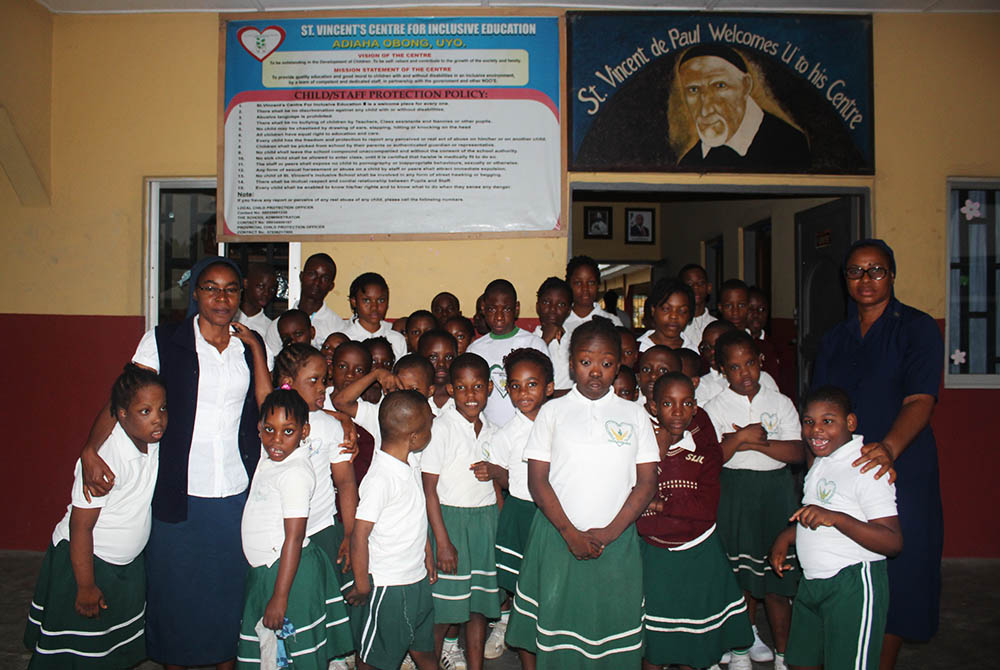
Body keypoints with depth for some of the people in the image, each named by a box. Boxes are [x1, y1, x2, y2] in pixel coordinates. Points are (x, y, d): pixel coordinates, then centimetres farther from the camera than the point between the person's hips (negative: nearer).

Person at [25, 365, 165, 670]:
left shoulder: (155, 444, -8)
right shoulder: (105, 460, -30)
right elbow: (80, 526, -24)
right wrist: (86, 587, -19)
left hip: (127, 563, 7)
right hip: (83, 559, -7)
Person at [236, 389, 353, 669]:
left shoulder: (296, 473, -23)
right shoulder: (270, 457, 2)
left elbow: (294, 538, -24)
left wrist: (279, 597, -24)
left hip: (291, 572, -9)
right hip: (264, 571, 9)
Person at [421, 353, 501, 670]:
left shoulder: (492, 430, 6)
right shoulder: (441, 428, -10)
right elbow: (429, 489, -11)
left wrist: (500, 528, 5)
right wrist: (442, 541, -14)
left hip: (486, 520, 5)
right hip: (449, 517, -5)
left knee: (480, 603, 12)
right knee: (443, 607, 3)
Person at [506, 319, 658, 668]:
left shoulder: (635, 414, 5)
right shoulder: (552, 411, 2)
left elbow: (647, 482, 1)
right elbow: (537, 480, -2)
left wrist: (608, 532, -9)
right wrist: (571, 533, -11)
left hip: (617, 539, 1)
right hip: (557, 537, -1)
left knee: (614, 624, 5)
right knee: (557, 624, 4)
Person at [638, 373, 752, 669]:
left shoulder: (706, 448, -4)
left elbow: (707, 507, -13)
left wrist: (659, 504, -18)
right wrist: (657, 453, -21)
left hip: (699, 556, 1)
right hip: (655, 556, -1)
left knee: (693, 640, 16)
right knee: (653, 644, 11)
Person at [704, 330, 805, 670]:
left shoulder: (780, 403, 6)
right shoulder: (715, 408, 1)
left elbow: (797, 452, -4)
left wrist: (755, 443, -14)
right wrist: (740, 438, -18)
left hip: (777, 489, 1)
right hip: (734, 492, -1)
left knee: (778, 574, 4)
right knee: (740, 572, 7)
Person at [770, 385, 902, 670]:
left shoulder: (867, 468, -17)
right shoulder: (821, 461, 11)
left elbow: (893, 542, -24)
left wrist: (836, 518, -34)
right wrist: (785, 537, 15)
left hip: (853, 585, -8)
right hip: (812, 581, 9)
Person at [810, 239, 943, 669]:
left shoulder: (917, 328, -2)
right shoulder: (835, 339, 12)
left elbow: (920, 401, -15)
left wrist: (889, 447, -33)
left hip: (901, 470, -4)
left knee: (895, 570, 2)